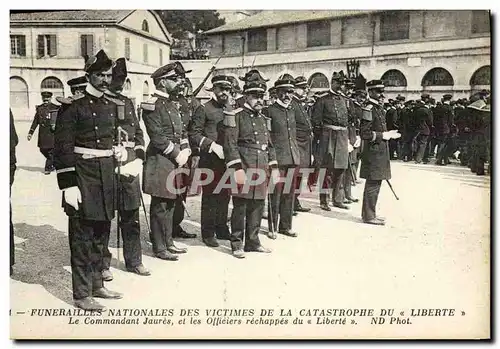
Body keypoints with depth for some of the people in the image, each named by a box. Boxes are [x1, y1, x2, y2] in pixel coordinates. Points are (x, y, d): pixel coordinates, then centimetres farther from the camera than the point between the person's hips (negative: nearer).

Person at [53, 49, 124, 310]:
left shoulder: (111, 106, 13)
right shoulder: (74, 106, -9)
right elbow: (62, 149, -12)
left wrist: (120, 151, 5)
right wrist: (68, 185, -17)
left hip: (107, 174, 7)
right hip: (82, 175, -7)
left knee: (100, 233, 14)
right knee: (82, 235, -1)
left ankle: (96, 284, 27)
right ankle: (82, 294, 8)